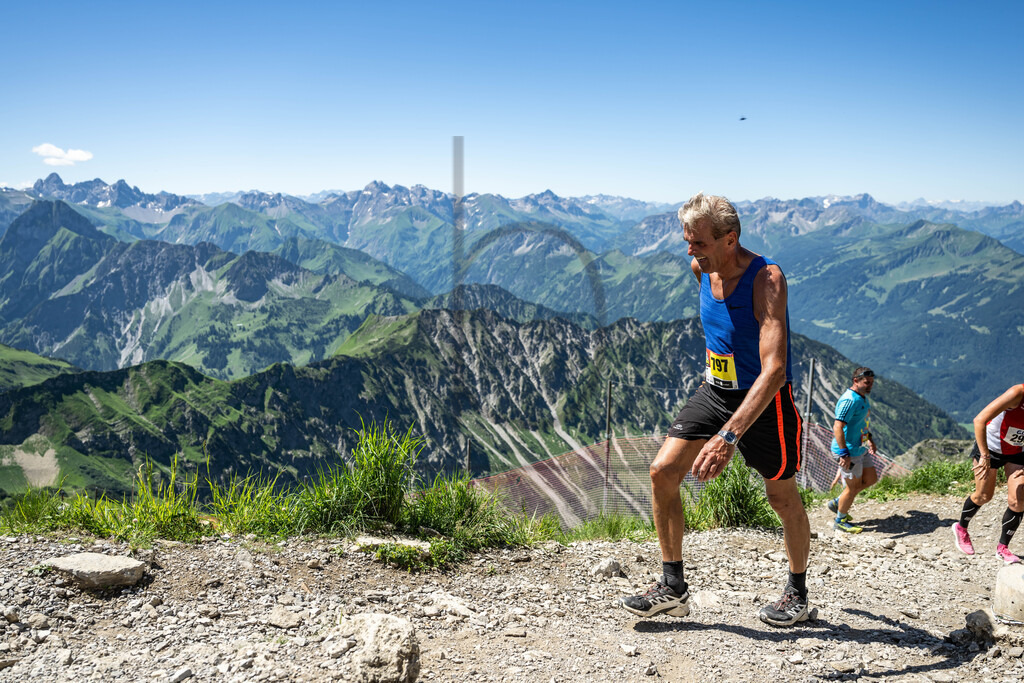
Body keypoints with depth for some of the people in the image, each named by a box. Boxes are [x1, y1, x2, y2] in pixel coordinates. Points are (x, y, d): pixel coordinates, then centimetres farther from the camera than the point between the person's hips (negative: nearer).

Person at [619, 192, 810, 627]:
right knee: (662, 472, -6)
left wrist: (729, 436, -45)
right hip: (714, 391, 6)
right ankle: (672, 589, 5)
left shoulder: (766, 279, -27)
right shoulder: (701, 269, -6)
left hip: (764, 399, -6)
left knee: (783, 498, 8)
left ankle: (798, 593, 32)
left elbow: (774, 370, -37)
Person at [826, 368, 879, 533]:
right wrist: (844, 453, -31)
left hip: (860, 449, 10)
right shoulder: (849, 400, -23)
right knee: (853, 487, 1)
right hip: (849, 452, -10)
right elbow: (838, 427, -29)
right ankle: (840, 520, 20)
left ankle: (837, 503, 27)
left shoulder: (862, 397, 10)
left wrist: (869, 439, 27)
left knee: (871, 479, 17)